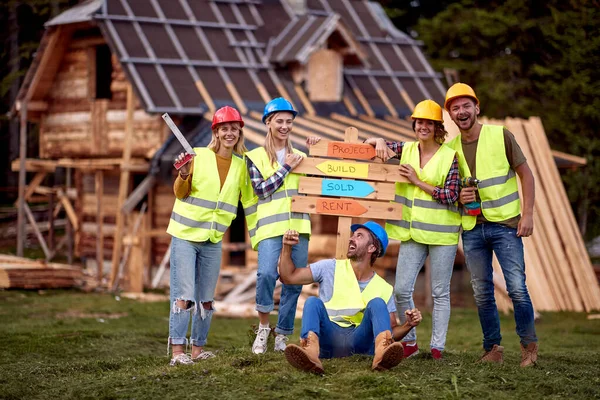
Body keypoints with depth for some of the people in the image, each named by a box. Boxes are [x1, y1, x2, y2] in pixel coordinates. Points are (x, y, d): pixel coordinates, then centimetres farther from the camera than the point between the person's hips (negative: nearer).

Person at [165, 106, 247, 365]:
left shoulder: (241, 165, 5)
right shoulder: (199, 156, -8)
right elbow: (180, 193, -2)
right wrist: (183, 175, -22)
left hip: (213, 240, 5)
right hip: (185, 234, -5)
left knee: (206, 298, 9)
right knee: (184, 295, -10)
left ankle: (198, 348, 17)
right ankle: (178, 351, -9)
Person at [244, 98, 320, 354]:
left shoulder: (300, 156, 17)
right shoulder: (255, 157, 7)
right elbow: (261, 189, -3)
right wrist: (286, 168, -4)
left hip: (298, 226, 4)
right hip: (270, 226, -4)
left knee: (294, 283, 3)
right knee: (267, 274, -24)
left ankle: (282, 337, 12)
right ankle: (263, 328, -6)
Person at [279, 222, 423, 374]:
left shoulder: (384, 289, 12)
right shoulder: (331, 268, 11)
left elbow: (392, 331, 11)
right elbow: (289, 277, 8)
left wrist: (408, 325, -9)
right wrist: (287, 248, -6)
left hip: (360, 341, 0)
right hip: (328, 337, 0)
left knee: (377, 303, -21)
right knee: (313, 302, -25)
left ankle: (381, 354, -53)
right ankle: (311, 353, -57)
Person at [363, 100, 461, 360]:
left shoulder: (450, 156, -5)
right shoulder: (405, 150, 6)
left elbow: (451, 195, -11)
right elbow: (368, 145, 11)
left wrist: (418, 181, -13)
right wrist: (379, 141, -12)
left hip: (442, 233, -4)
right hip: (413, 232, 4)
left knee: (440, 292, 4)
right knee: (401, 290, 1)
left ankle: (437, 347, 10)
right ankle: (410, 343, 16)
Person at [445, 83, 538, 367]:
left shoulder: (500, 135, -4)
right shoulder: (451, 147, 6)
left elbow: (526, 174, -1)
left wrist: (527, 214, -9)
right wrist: (458, 196, -6)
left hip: (505, 224, -4)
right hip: (471, 228, 4)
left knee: (517, 287, -9)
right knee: (482, 293, 6)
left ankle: (529, 346, 5)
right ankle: (493, 348, 17)